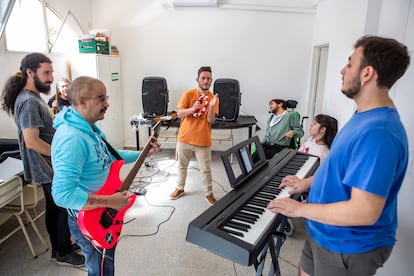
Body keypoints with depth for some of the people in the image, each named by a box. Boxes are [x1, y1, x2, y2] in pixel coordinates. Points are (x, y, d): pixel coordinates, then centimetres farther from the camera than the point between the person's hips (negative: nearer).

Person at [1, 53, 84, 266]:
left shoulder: (33, 97, 11)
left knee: (54, 209, 19)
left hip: (48, 167, 10)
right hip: (50, 168, -10)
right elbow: (32, 142, -27)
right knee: (67, 209, 3)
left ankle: (59, 248, 35)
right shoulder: (29, 102, -22)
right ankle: (64, 253, 20)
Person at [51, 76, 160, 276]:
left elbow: (110, 156, 15)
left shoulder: (90, 128, 1)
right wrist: (111, 201, -31)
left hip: (103, 215, 9)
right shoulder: (71, 138, -32)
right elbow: (63, 194, -38)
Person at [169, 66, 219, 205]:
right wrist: (193, 108, -25)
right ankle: (180, 188, 38)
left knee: (206, 170, 7)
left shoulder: (213, 98, -3)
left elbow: (210, 120, -10)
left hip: (203, 141, 0)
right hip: (184, 138, 1)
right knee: (182, 166, 17)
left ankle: (209, 194, 25)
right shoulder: (188, 94, -4)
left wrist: (211, 106, -28)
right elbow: (179, 114, -8)